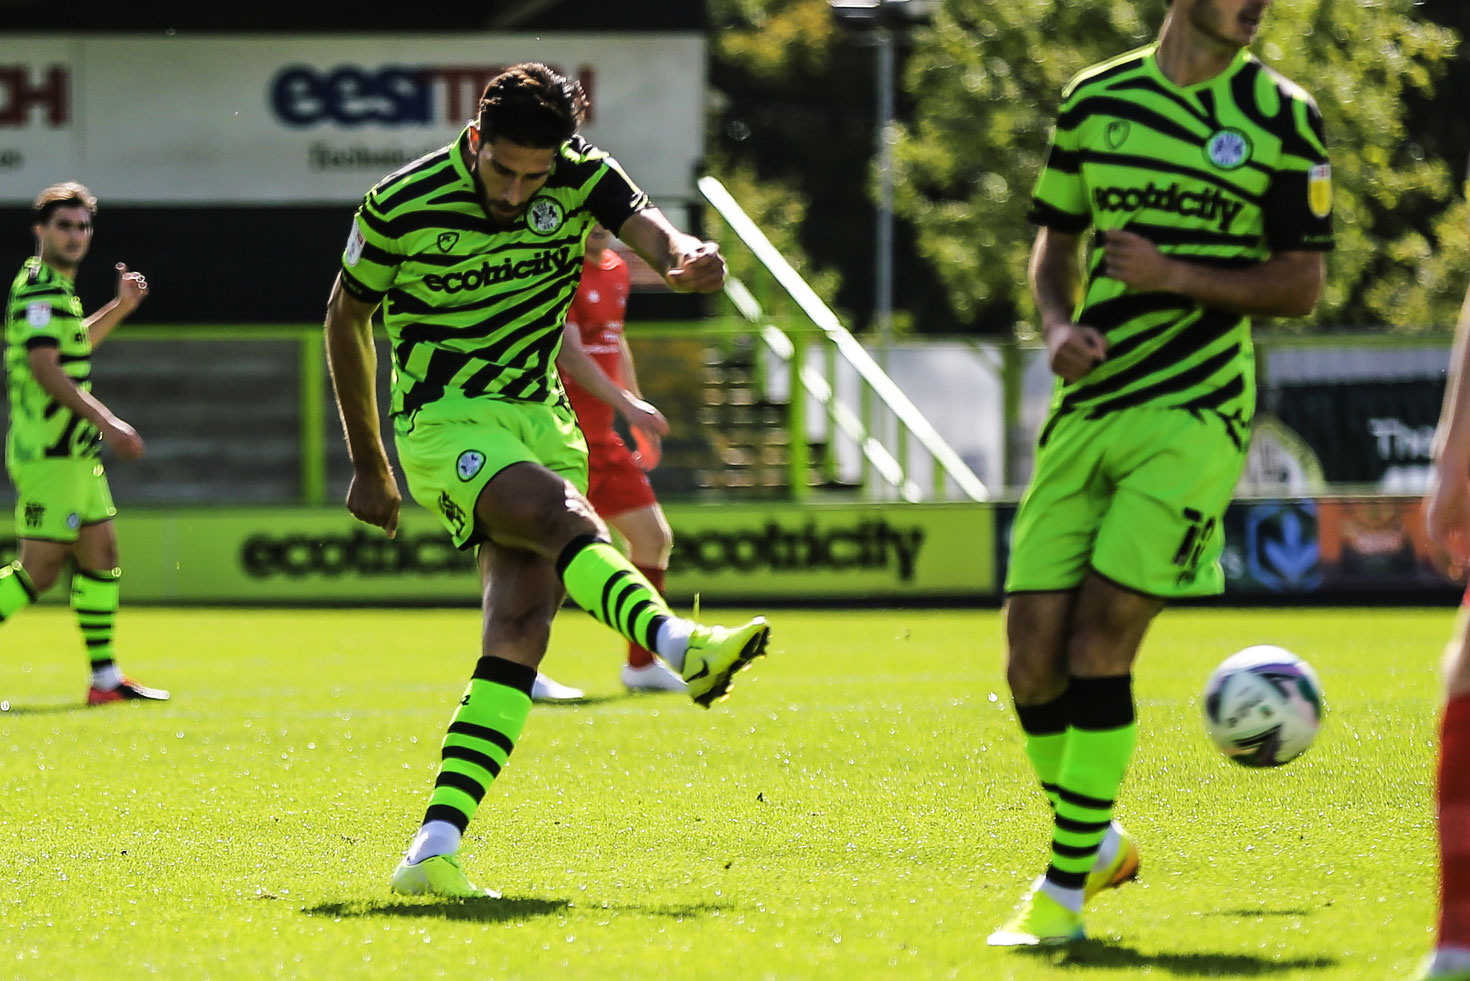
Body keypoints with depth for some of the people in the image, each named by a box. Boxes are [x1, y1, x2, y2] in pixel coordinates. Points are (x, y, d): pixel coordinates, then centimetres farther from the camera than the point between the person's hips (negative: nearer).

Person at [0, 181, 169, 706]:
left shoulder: (57, 288, 17)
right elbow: (44, 365, -24)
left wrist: (121, 307, 27)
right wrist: (106, 421, -27)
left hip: (76, 450, 10)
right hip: (49, 452, -10)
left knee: (101, 554, 11)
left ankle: (106, 677, 15)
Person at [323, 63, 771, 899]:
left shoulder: (582, 177, -3)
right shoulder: (403, 206, -10)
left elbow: (651, 232, -21)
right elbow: (348, 319, 4)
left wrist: (689, 258, -48)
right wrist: (368, 465, 9)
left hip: (540, 418, 4)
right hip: (444, 419, -4)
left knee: (522, 627, -13)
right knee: (567, 516, -32)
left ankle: (437, 848, -17)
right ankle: (681, 646, -58)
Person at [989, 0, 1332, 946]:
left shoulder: (1283, 116, 0)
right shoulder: (1095, 99, 10)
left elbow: (1302, 285, 0)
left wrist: (1176, 274, -14)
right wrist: (1059, 326, 0)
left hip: (1195, 415, -4)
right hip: (1089, 406, 4)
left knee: (1100, 644, -13)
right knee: (1034, 657, -1)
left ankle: (1065, 889, -2)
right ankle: (1097, 842, 24)